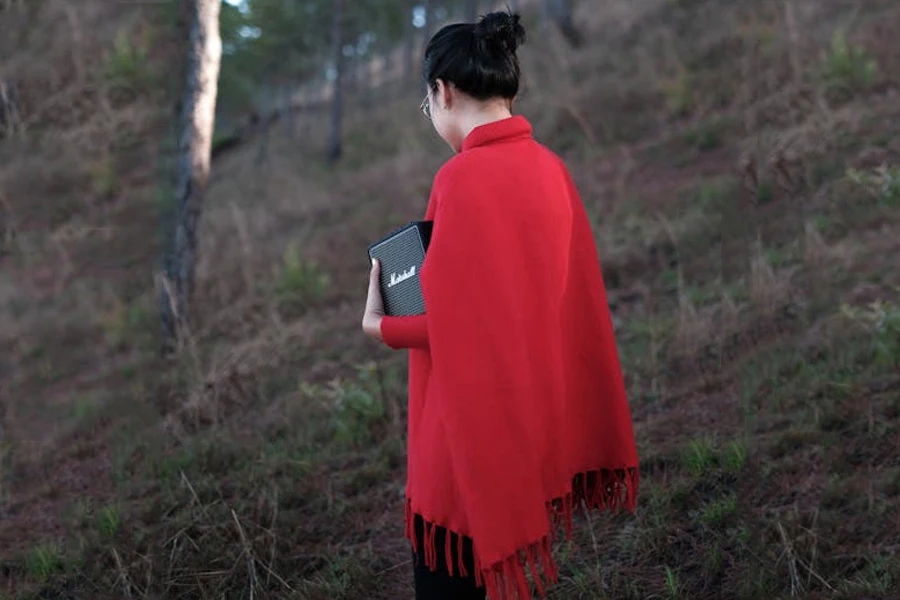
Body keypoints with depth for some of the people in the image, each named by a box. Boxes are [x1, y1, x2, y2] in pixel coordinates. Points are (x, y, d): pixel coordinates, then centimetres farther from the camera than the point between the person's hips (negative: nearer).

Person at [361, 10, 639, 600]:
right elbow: (573, 301, 8)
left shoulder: (464, 177, -19)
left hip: (472, 430, -8)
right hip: (535, 422, 8)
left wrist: (381, 326, -4)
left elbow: (458, 323, -19)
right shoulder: (549, 168, 4)